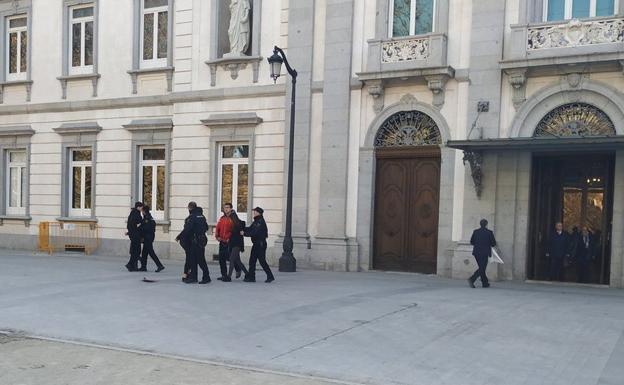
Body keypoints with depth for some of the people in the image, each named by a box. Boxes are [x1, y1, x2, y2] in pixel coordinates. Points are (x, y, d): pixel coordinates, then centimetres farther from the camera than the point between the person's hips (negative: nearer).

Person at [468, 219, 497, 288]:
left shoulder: (475, 231, 4)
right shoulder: (489, 232, -6)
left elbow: (471, 242, 6)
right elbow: (493, 243, -3)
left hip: (476, 252, 5)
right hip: (484, 253, -5)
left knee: (481, 268, 17)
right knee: (482, 269, -3)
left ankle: (485, 283, 24)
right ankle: (472, 279, -21)